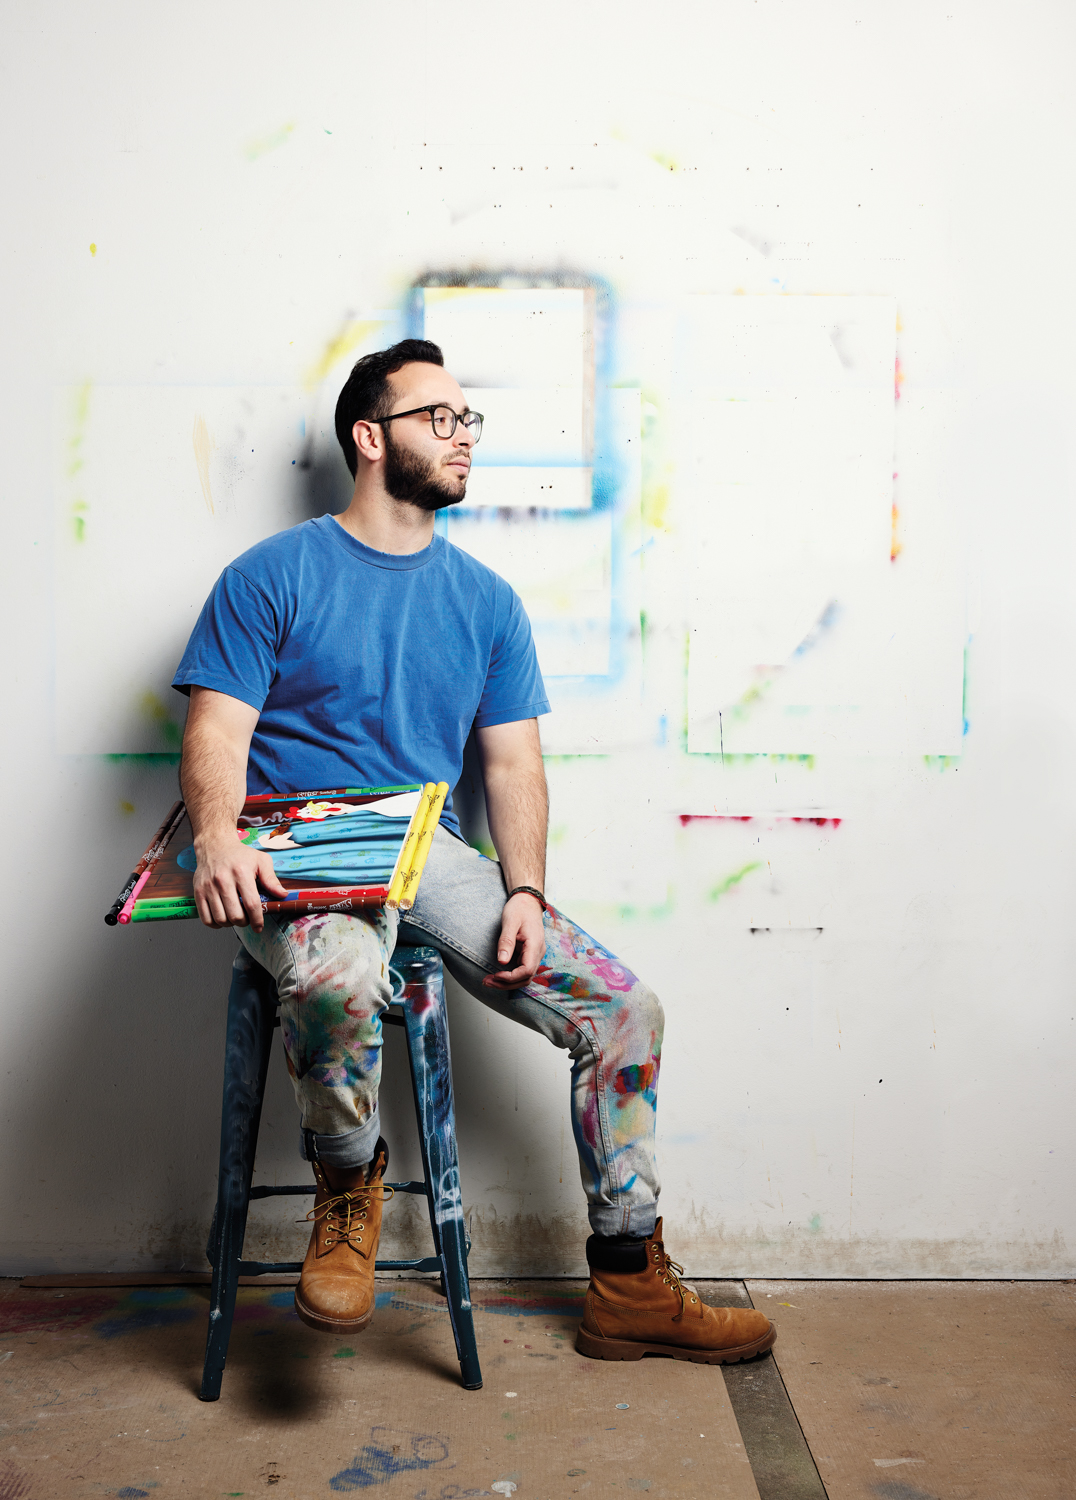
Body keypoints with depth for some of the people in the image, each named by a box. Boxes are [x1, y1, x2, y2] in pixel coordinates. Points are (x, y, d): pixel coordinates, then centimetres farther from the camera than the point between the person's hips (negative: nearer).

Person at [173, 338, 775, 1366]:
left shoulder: (484, 601, 14)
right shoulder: (271, 577, 2)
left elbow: (512, 761, 10)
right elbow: (218, 729, -5)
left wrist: (524, 891, -6)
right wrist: (217, 834, -27)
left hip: (431, 856, 5)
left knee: (623, 1009, -8)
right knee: (340, 978, -40)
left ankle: (629, 1285, 8)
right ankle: (347, 1192, -7)